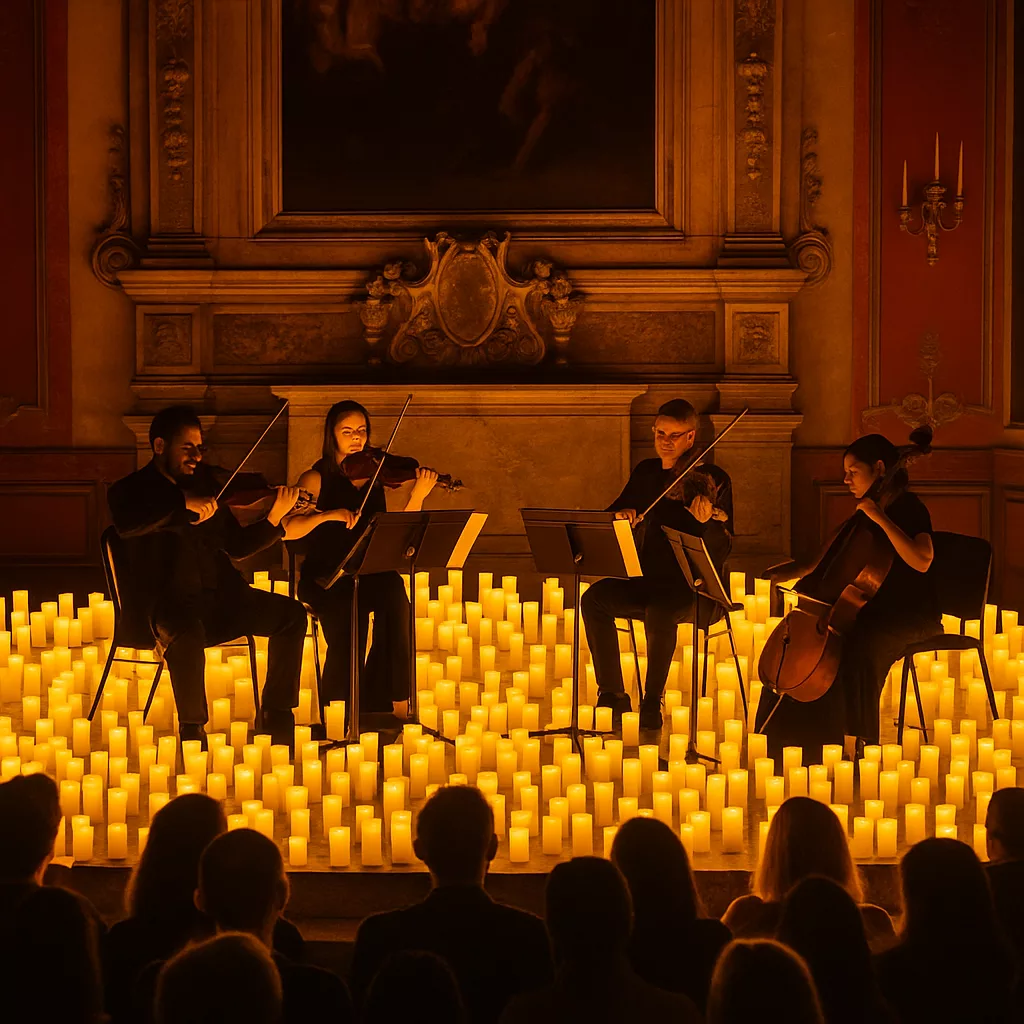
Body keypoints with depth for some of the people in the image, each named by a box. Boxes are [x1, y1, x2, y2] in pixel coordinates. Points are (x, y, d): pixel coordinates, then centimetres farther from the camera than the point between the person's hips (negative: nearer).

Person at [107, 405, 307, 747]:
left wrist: (274, 518, 4)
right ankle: (192, 732, -25)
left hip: (215, 596, 7)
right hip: (160, 604, -7)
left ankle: (276, 717, 2)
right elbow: (126, 525, -26)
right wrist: (184, 505, -30)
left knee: (291, 614, -4)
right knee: (188, 632, -39)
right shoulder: (131, 490, 0)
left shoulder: (202, 484, 18)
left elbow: (236, 545, 19)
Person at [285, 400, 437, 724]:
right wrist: (328, 515, -24)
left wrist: (417, 496, -10)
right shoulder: (317, 479, 3)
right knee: (348, 611, -33)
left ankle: (396, 705, -26)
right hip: (323, 578, -3)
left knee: (393, 592, -31)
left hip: (369, 576, 3)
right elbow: (287, 530, -11)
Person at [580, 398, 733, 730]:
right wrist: (622, 513, -11)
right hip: (648, 581, 5)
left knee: (660, 611, -37)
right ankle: (613, 696, -16)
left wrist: (706, 522, -32)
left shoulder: (713, 480, -4)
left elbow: (721, 550, -11)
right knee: (595, 598, -22)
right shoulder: (646, 472, 12)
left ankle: (652, 704, -22)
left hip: (691, 588, -5)